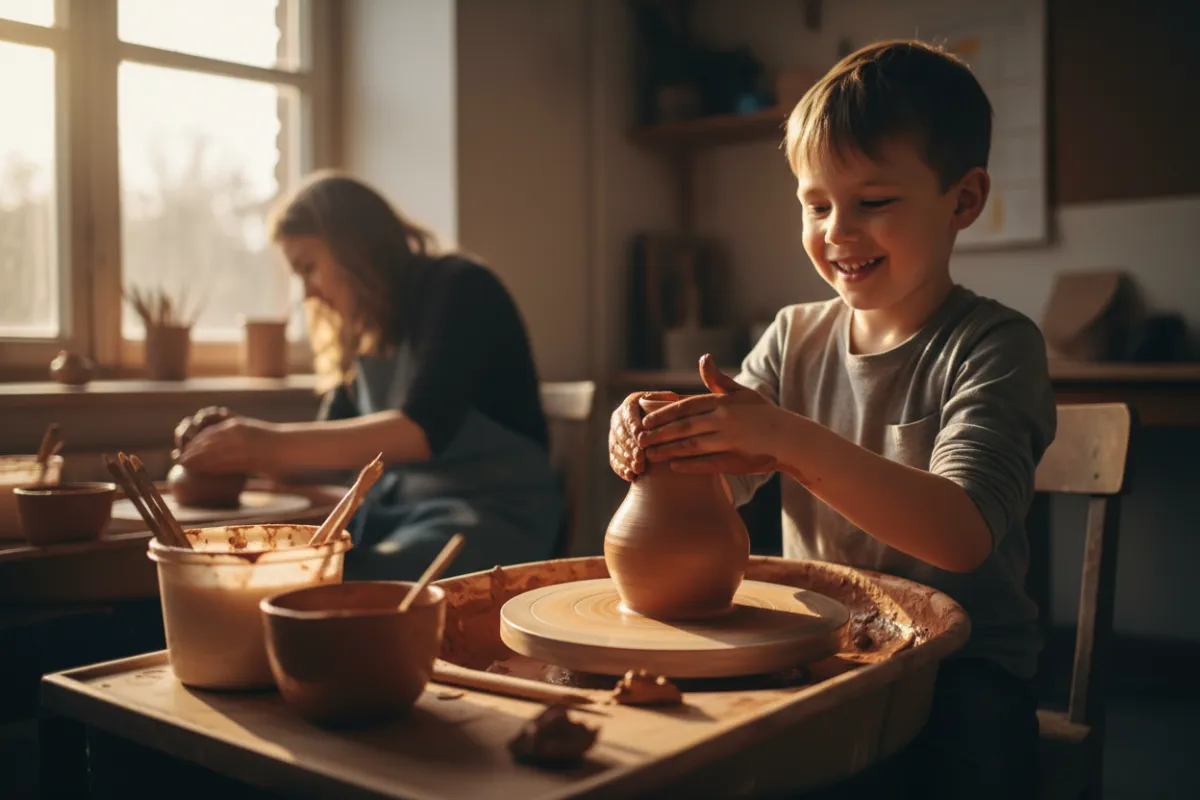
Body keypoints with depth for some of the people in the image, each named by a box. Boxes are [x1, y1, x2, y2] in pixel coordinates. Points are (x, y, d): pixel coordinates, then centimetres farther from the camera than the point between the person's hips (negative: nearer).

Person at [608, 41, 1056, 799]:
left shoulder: (993, 344, -9)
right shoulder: (795, 337, 6)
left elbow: (964, 536, -24)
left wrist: (791, 441, -36)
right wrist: (655, 441, -20)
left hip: (959, 657, -3)